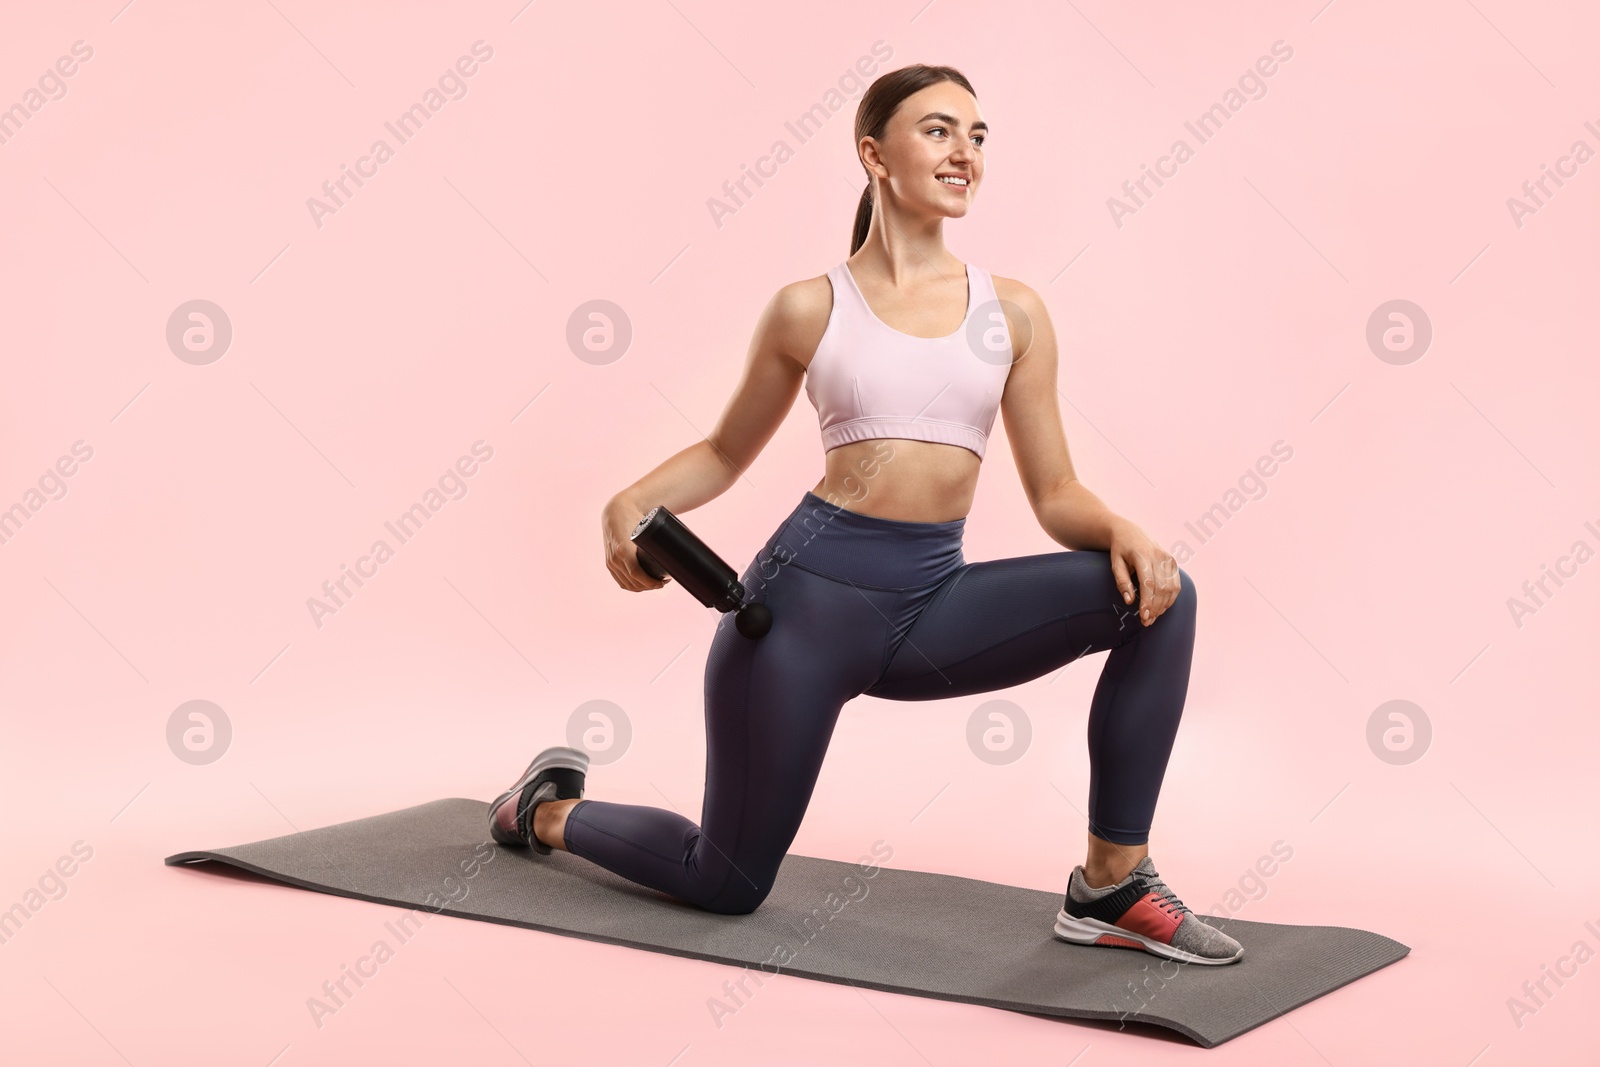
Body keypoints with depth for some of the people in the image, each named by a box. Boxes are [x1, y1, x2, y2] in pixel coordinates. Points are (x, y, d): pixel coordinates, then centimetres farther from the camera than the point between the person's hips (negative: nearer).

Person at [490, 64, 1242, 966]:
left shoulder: (1014, 311, 6)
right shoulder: (810, 309, 1)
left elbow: (1056, 494, 6)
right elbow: (725, 453, 13)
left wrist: (1125, 533, -15)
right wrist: (631, 504, -6)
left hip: (935, 601, 3)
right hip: (812, 590, -3)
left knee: (1158, 595, -19)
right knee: (727, 887, 7)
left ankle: (1112, 884, -9)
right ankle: (550, 809, 39)